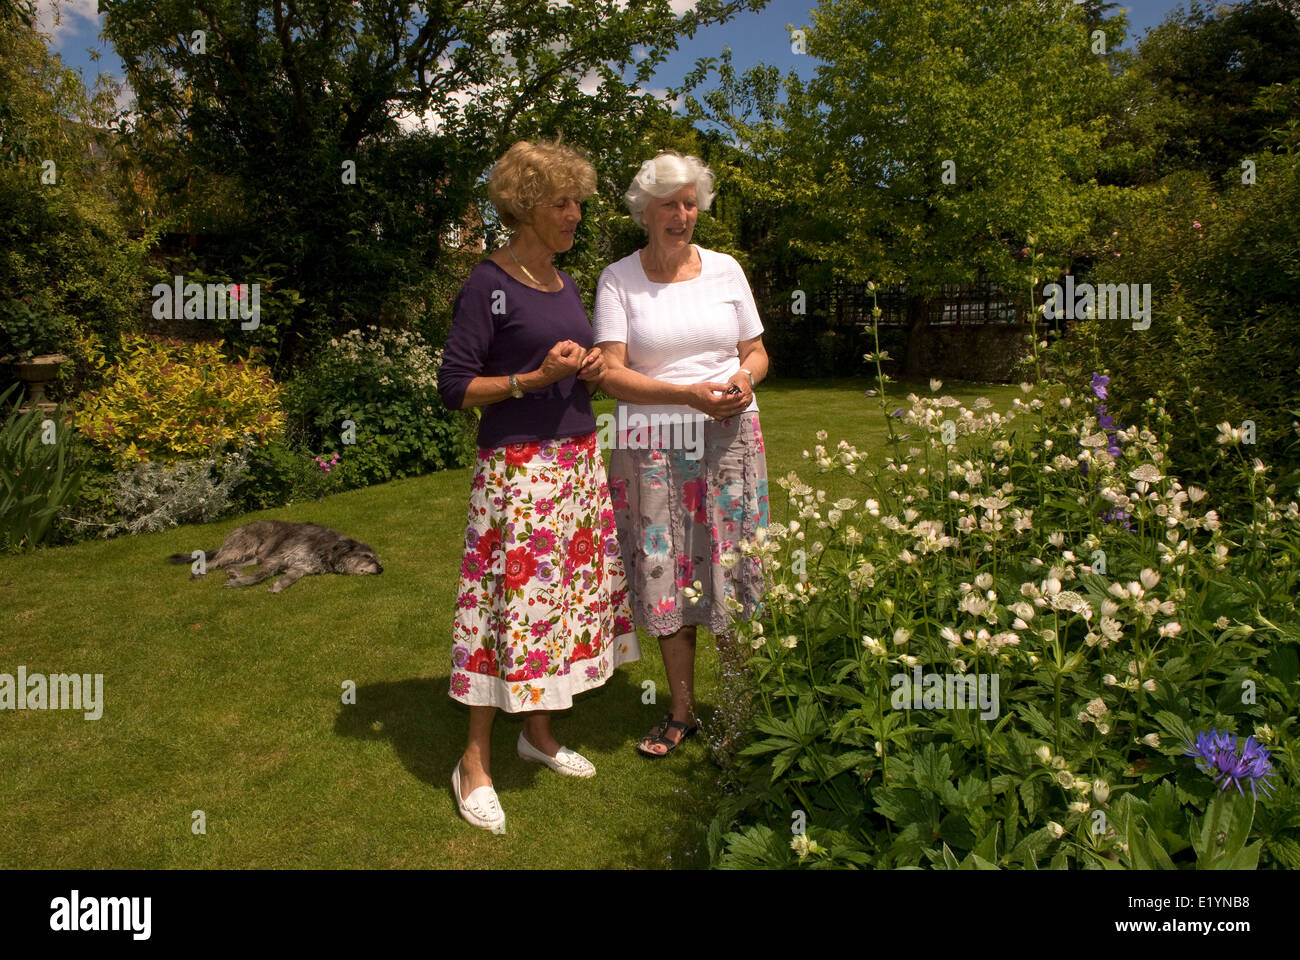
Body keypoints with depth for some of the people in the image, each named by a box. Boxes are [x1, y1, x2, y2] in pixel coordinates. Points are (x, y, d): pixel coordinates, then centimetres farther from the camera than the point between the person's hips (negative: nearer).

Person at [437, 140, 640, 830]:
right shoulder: (488, 286, -9)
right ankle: (475, 761, 11)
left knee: (568, 592, 11)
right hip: (517, 468, -7)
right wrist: (535, 378, -20)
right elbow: (454, 386, -11)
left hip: (578, 461, 8)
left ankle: (538, 732, 28)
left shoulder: (566, 284, 14)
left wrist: (590, 370, 3)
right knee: (510, 599, -4)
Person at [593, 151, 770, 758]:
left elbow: (756, 351, 14)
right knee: (666, 574, 3)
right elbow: (611, 374, -7)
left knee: (731, 572, 2)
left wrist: (745, 377, -9)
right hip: (652, 446, -1)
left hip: (729, 439, 1)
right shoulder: (617, 279, 1)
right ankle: (681, 712, 20)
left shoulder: (725, 269, 8)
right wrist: (688, 394, -19)